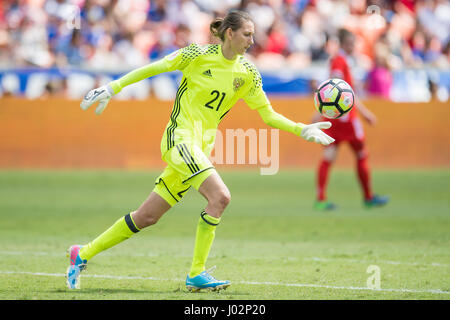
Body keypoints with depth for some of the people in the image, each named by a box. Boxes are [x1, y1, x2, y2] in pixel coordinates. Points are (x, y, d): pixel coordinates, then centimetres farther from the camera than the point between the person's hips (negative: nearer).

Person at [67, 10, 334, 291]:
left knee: (147, 217, 6)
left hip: (201, 147, 6)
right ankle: (196, 274, -17)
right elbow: (152, 68, 1)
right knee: (220, 196, -24)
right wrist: (112, 88, -1)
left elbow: (269, 115, 13)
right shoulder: (198, 55, -6)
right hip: (181, 137, -6)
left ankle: (83, 254, 18)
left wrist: (302, 130, 1)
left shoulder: (248, 74, 8)